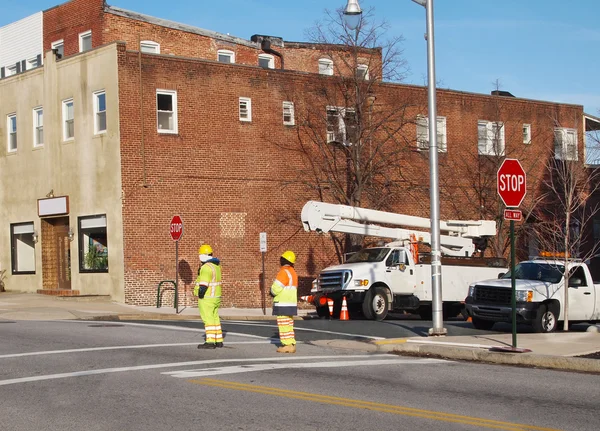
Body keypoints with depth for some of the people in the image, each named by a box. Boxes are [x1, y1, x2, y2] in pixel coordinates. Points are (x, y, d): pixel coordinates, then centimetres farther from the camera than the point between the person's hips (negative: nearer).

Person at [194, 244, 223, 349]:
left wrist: (200, 293, -20)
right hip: (215, 297, 10)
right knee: (215, 319, 15)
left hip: (207, 298, -10)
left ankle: (210, 342, -9)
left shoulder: (206, 267, -18)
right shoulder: (216, 265, 13)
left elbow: (204, 284, -24)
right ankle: (219, 341, 19)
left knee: (208, 319, -7)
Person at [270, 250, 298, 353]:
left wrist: (272, 292, 2)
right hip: (291, 304, 10)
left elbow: (276, 288, -19)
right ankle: (291, 345, 12)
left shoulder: (284, 272, -15)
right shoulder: (292, 272, 16)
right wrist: (275, 291, 9)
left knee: (284, 325, -8)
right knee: (288, 325, 13)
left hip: (283, 305, -10)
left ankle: (287, 345, -10)